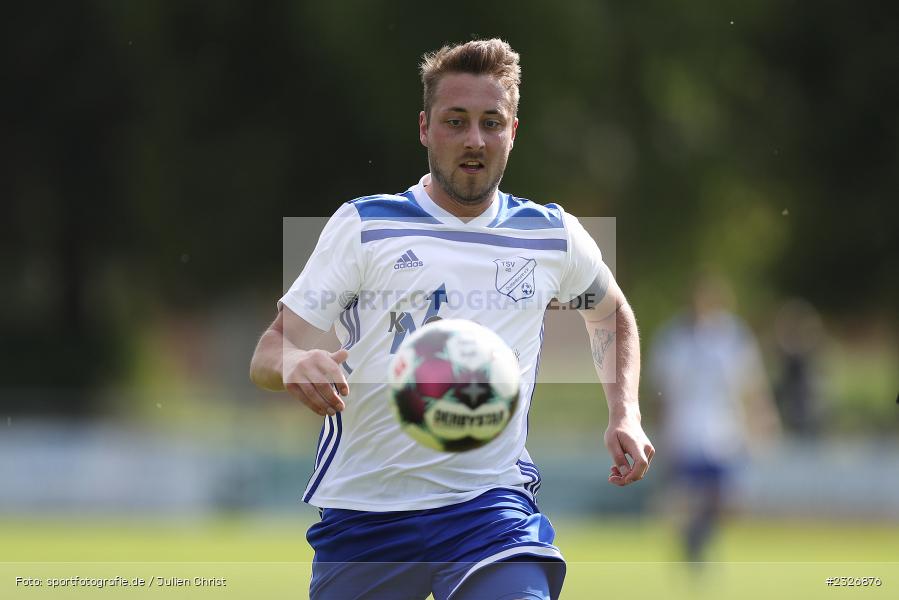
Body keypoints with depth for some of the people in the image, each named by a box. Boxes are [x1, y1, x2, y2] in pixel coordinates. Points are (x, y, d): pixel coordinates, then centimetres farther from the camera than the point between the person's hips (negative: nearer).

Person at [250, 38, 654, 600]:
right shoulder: (363, 225, 1)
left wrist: (624, 416, 14)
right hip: (360, 509, 0)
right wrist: (295, 363, -28)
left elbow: (612, 313, 30)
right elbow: (270, 353, -3)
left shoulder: (554, 236, 8)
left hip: (493, 507, 0)